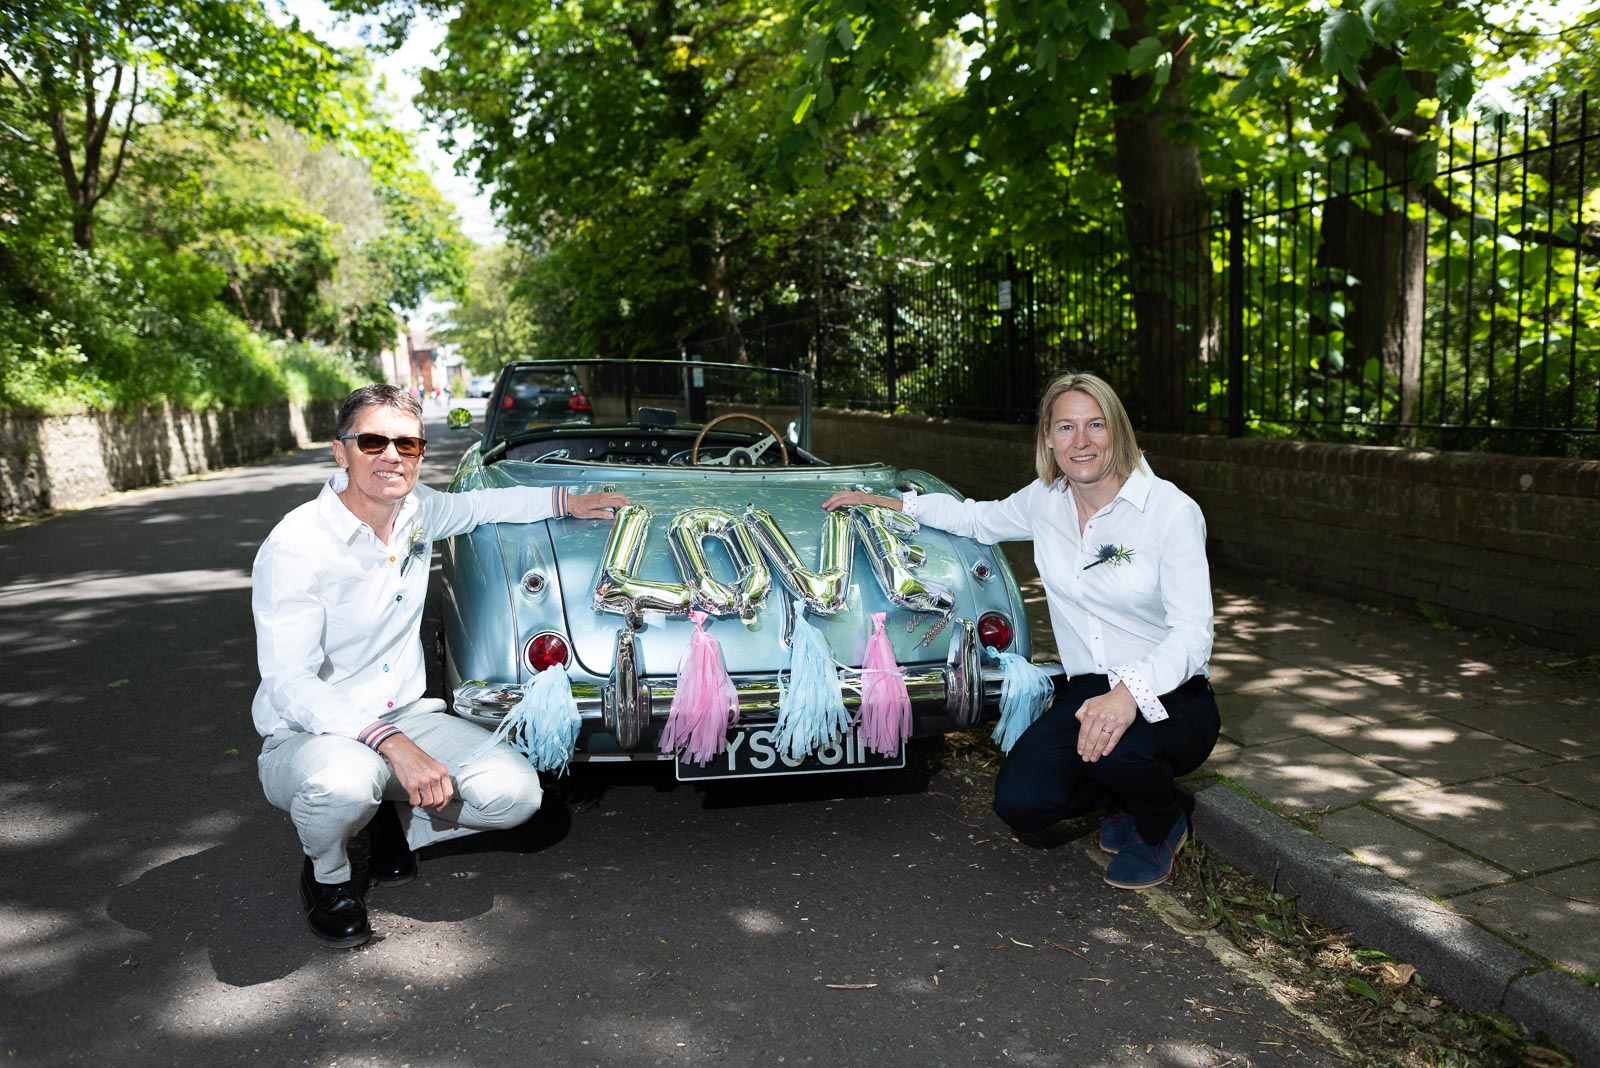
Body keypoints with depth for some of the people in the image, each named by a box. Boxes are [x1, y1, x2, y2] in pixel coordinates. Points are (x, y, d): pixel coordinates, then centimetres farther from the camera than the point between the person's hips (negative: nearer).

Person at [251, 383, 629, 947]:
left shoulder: (415, 508, -1)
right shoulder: (295, 549, -21)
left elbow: (476, 505, 23)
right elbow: (291, 685, -26)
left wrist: (567, 502, 12)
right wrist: (394, 745, -38)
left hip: (405, 715, 6)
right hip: (306, 735, -5)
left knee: (516, 792, -17)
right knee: (346, 780, -41)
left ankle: (395, 822, 14)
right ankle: (326, 874, -3)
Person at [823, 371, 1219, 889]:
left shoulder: (1171, 510, -15)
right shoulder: (1045, 501, 1)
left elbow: (1193, 633, -22)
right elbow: (979, 519, 23)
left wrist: (1132, 693, -40)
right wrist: (885, 502, 20)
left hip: (1172, 698, -4)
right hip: (1088, 691, 4)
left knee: (1116, 745, -38)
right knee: (1020, 803, -20)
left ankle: (1162, 826, 1)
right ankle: (1123, 788, 15)